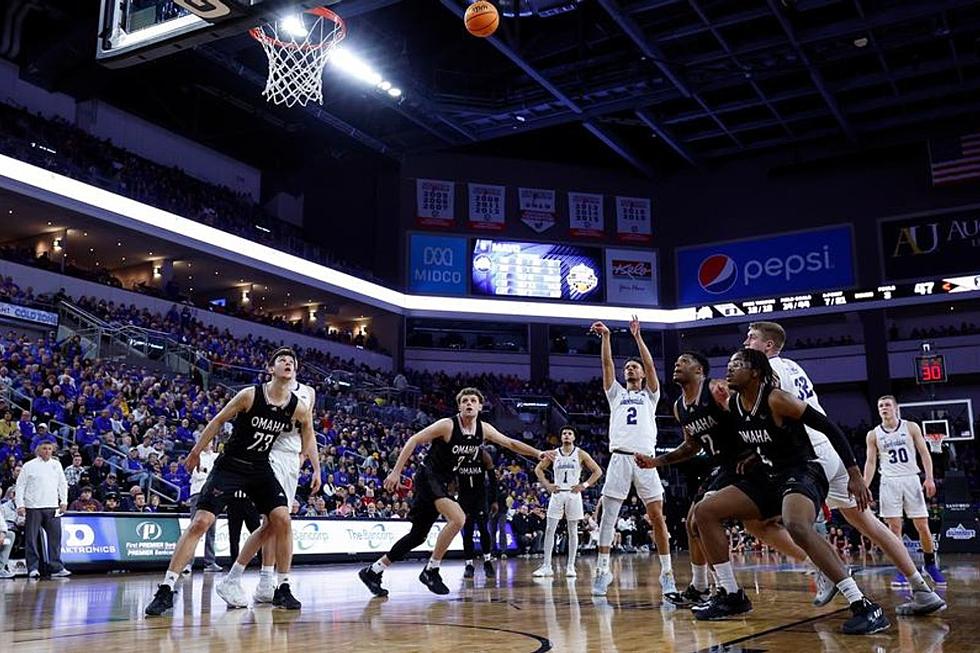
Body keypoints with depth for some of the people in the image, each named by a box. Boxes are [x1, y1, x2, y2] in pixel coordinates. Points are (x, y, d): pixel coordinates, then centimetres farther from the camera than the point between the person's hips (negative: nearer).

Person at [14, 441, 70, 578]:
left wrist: (64, 501, 8)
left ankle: (57, 568, 4)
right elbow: (20, 486, 2)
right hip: (33, 507, -3)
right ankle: (33, 568, 6)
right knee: (31, 539, -1)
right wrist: (20, 504, -7)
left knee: (55, 537, 0)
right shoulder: (29, 465, 3)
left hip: (52, 507, 3)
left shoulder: (56, 465, 13)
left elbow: (63, 483, 17)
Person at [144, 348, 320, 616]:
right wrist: (196, 452, 5)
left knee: (282, 519, -12)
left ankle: (283, 590, 1)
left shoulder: (298, 407, -6)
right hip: (230, 465, -3)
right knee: (200, 523, -11)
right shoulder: (250, 395, -16)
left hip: (260, 469, 3)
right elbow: (217, 421, -2)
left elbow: (308, 429, 16)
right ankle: (166, 590, -5)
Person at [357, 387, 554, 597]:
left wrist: (538, 454, 2)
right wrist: (396, 472, -19)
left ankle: (373, 571, 21)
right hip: (427, 477, -8)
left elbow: (510, 443, 10)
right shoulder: (447, 425, -18)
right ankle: (431, 570, -12)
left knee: (419, 535, 10)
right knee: (457, 518, -26)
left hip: (441, 482, 8)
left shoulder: (484, 429, 0)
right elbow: (413, 441, -15)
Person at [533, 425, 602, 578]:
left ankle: (570, 566, 10)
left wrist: (584, 485, -9)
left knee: (573, 531, 3)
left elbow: (598, 471, 0)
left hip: (573, 494, -1)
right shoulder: (554, 454, 4)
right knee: (549, 529, -4)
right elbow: (538, 469, 14)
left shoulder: (581, 454, -1)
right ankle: (546, 566, -1)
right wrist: (547, 485, 1)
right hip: (557, 493, 2)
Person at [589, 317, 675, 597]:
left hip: (645, 460, -1)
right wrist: (606, 337, -1)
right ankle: (602, 571, 0)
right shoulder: (617, 394, 21)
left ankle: (667, 573, 5)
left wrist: (637, 336, -4)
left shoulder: (650, 395, 17)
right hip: (619, 458, 1)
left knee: (657, 516, -3)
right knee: (608, 515, -4)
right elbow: (607, 365, 8)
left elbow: (651, 366, 2)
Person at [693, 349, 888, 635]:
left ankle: (865, 607, -33)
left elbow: (829, 428, -16)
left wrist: (855, 475, -19)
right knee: (704, 511, 1)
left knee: (796, 525, -40)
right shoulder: (733, 404, 5)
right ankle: (732, 596, 9)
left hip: (803, 473, -9)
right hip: (769, 477, 9)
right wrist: (753, 458, 7)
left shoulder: (776, 399, -18)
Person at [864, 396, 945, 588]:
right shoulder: (873, 435, 5)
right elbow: (871, 463, 7)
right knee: (895, 527, -4)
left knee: (923, 526, 1)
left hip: (911, 479, 0)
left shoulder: (911, 427, 3)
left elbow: (924, 453, 1)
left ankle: (931, 565, 21)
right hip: (889, 483, 0)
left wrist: (929, 478, -11)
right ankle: (902, 570, 2)